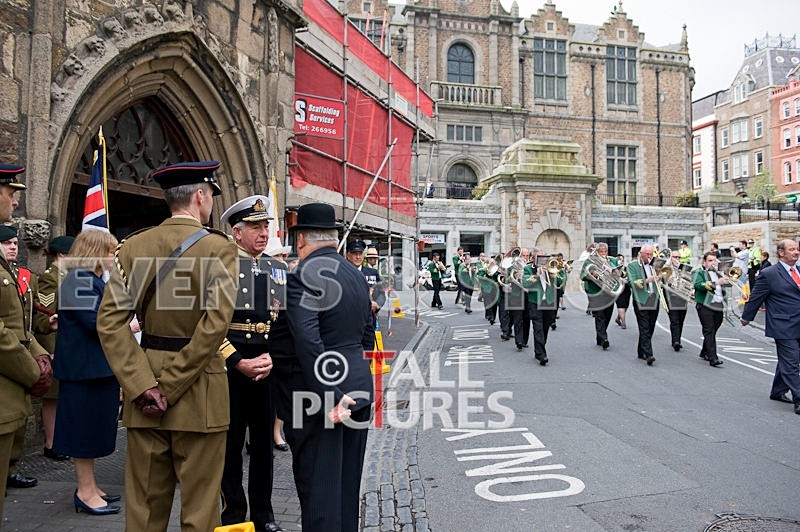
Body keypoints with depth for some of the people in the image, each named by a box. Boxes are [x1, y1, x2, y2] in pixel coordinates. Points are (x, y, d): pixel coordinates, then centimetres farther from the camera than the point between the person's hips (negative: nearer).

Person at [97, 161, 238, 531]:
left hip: (144, 391, 5)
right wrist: (172, 386, -14)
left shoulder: (133, 247, 2)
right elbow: (215, 325, -20)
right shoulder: (219, 248, -11)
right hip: (200, 394, -4)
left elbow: (110, 321, -4)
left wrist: (142, 384, -8)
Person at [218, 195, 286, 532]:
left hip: (270, 366, 4)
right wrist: (239, 363, -14)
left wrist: (272, 358, -8)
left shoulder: (279, 269, 9)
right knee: (230, 444, 8)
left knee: (264, 442, 13)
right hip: (230, 366, -3)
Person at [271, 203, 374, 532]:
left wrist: (330, 396, -24)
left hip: (316, 397, -8)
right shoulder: (357, 275, 9)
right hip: (357, 390, 8)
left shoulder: (302, 277, -16)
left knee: (318, 488, 3)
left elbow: (309, 344, -26)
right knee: (348, 484, 19)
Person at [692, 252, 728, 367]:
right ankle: (713, 358, -15)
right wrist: (716, 283, -27)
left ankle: (704, 353, 26)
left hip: (718, 306, 6)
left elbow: (729, 283, 13)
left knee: (712, 331, 11)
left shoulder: (718, 273, 22)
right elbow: (699, 285, -18)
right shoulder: (698, 272, 1)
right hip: (705, 306, -6)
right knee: (709, 331, -10)